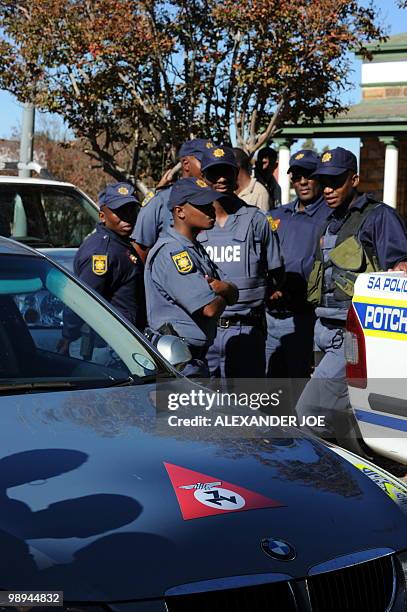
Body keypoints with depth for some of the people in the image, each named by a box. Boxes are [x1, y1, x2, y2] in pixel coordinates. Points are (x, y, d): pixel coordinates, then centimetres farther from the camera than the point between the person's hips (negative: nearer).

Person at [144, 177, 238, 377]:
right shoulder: (170, 252, -17)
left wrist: (221, 287, -13)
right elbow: (210, 308, -23)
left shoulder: (196, 248, 16)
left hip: (197, 358, 10)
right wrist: (220, 295, 1)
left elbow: (233, 295, 11)